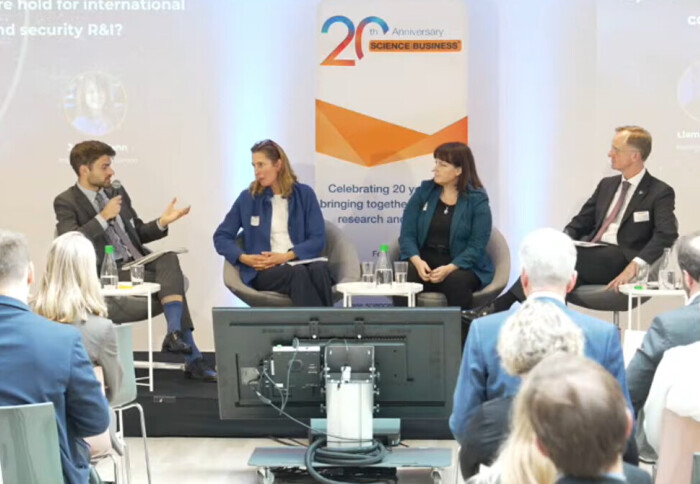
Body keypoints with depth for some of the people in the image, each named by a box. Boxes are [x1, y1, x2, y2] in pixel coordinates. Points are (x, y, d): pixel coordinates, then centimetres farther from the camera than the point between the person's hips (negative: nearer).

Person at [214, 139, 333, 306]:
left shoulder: (304, 193, 10)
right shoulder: (247, 197, 10)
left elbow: (318, 239, 3)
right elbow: (221, 237, 12)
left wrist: (286, 256, -12)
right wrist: (244, 258, -7)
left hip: (299, 263, 1)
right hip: (263, 271, -1)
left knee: (319, 268, -37)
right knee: (299, 273, -37)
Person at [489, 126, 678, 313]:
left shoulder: (661, 193, 1)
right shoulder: (607, 185, 21)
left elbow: (667, 234, -14)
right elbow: (580, 223, 22)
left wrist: (635, 266, -29)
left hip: (618, 261, -6)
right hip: (589, 255, 6)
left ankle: (502, 303, -26)